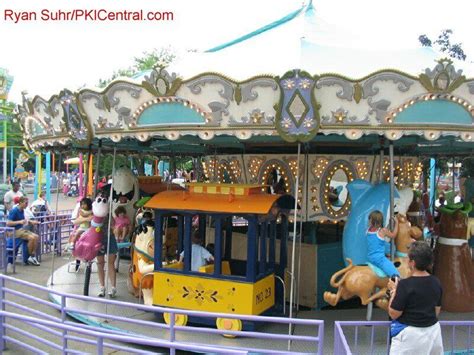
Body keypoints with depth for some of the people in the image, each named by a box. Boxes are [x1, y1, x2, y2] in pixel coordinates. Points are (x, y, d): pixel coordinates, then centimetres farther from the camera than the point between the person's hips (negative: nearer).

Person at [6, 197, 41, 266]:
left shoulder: (22, 210, 8)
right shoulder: (14, 211, -16)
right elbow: (8, 223, -21)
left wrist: (31, 222, 6)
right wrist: (20, 222, -29)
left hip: (21, 229, 8)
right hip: (15, 231, -8)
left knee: (36, 237, -9)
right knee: (31, 238, -24)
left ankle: (33, 256, -6)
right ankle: (30, 257, -8)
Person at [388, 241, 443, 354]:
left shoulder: (405, 285, -20)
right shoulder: (436, 282, -1)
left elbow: (394, 314, -14)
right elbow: (437, 311, 10)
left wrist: (394, 291, -4)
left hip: (410, 334, -6)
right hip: (433, 330, 6)